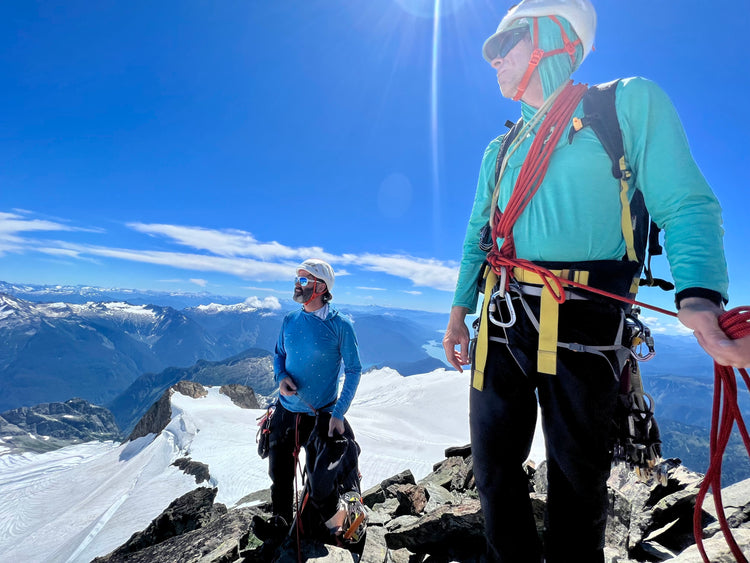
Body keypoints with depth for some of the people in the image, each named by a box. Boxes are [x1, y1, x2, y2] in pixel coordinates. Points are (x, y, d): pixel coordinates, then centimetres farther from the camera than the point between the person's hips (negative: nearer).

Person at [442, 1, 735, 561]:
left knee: (577, 475, 11)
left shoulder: (629, 103, 5)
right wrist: (459, 309, 12)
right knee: (494, 461, 10)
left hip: (581, 320, -4)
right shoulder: (501, 149, 20)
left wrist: (699, 296, -22)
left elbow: (685, 207, -4)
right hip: (503, 319, 5)